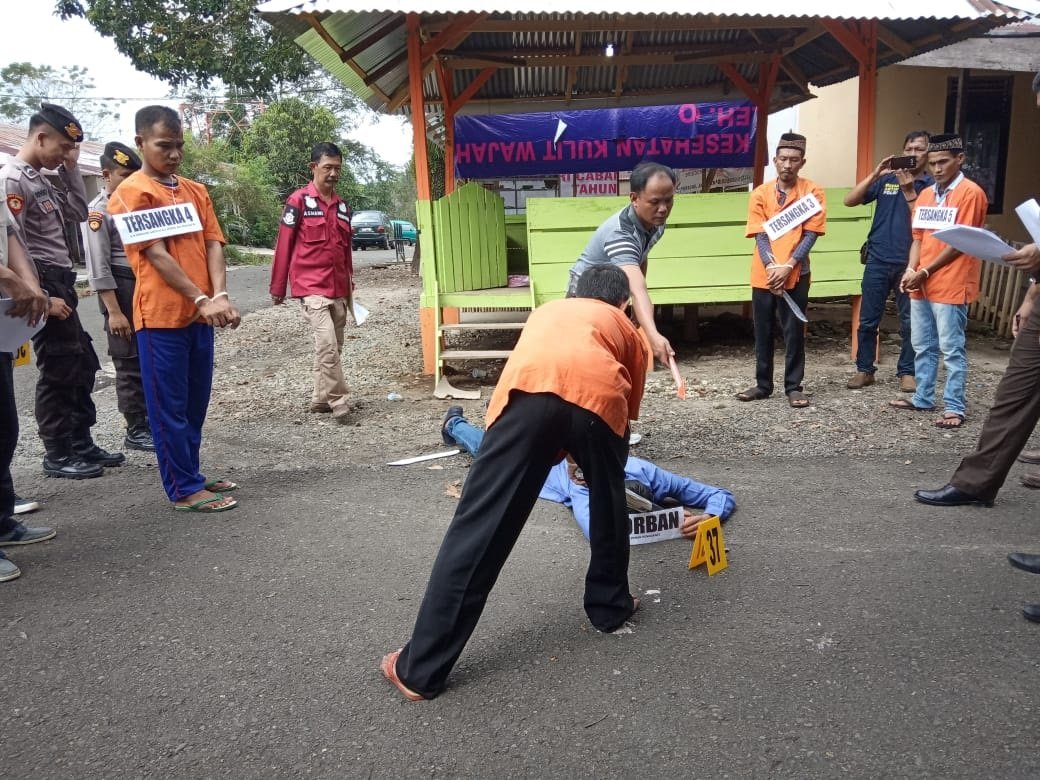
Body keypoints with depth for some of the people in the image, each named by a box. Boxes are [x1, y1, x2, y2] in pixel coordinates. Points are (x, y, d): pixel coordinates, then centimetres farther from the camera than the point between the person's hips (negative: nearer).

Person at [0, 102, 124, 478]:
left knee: (82, 366, 14)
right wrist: (41, 298, -20)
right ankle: (58, 456, 9)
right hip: (43, 287, -10)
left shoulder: (40, 179, 14)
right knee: (58, 373, -3)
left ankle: (81, 444, 23)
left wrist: (71, 169, 11)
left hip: (60, 284, 10)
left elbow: (78, 214, 21)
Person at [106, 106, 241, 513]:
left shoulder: (196, 192, 14)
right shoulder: (132, 193, -6)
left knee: (196, 402, 14)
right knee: (170, 406, 1)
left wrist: (220, 296, -12)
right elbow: (155, 254, -14)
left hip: (199, 314, 7)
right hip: (161, 315, -6)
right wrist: (202, 299, -21)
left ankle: (192, 474, 26)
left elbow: (212, 244, 5)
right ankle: (184, 490, 8)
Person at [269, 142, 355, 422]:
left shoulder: (342, 206, 14)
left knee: (333, 347, 10)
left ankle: (320, 398, 22)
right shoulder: (298, 201, -5)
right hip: (312, 288, -6)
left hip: (339, 290, 7)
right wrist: (277, 288, -3)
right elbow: (284, 245, -4)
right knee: (327, 344, -16)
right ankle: (338, 402, -8)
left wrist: (350, 287, 20)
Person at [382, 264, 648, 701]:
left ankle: (420, 670, 8)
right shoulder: (627, 330, 37)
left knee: (478, 529, 1)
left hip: (528, 388, 1)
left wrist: (563, 452, 65)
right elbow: (629, 408, 45)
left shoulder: (548, 310, 44)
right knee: (609, 506, 29)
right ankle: (610, 606, 45)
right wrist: (594, 459, 62)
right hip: (597, 395, 0)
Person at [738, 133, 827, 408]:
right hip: (764, 275, 2)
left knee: (794, 332, 2)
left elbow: (810, 235, -4)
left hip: (796, 275, -2)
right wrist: (771, 267, -15)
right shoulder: (760, 193, 5)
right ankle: (763, 384, 19)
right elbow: (760, 235, 0)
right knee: (763, 332, 8)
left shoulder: (812, 192, 1)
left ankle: (793, 387, 11)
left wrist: (788, 266, -16)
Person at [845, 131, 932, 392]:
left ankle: (907, 372, 17)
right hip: (878, 260, 1)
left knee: (910, 322, 5)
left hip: (909, 263, -1)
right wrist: (875, 174, -11)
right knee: (868, 320, 4)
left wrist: (909, 190, -15)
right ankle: (864, 369, 15)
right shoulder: (886, 179, 7)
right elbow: (850, 200, -1)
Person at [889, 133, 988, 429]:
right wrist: (911, 269, -3)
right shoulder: (925, 194, 14)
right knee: (923, 346, 13)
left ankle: (954, 408, 3)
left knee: (951, 349, -3)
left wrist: (925, 271, -13)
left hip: (951, 286, -7)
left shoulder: (970, 193, -8)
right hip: (921, 284, 7)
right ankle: (923, 398, 24)